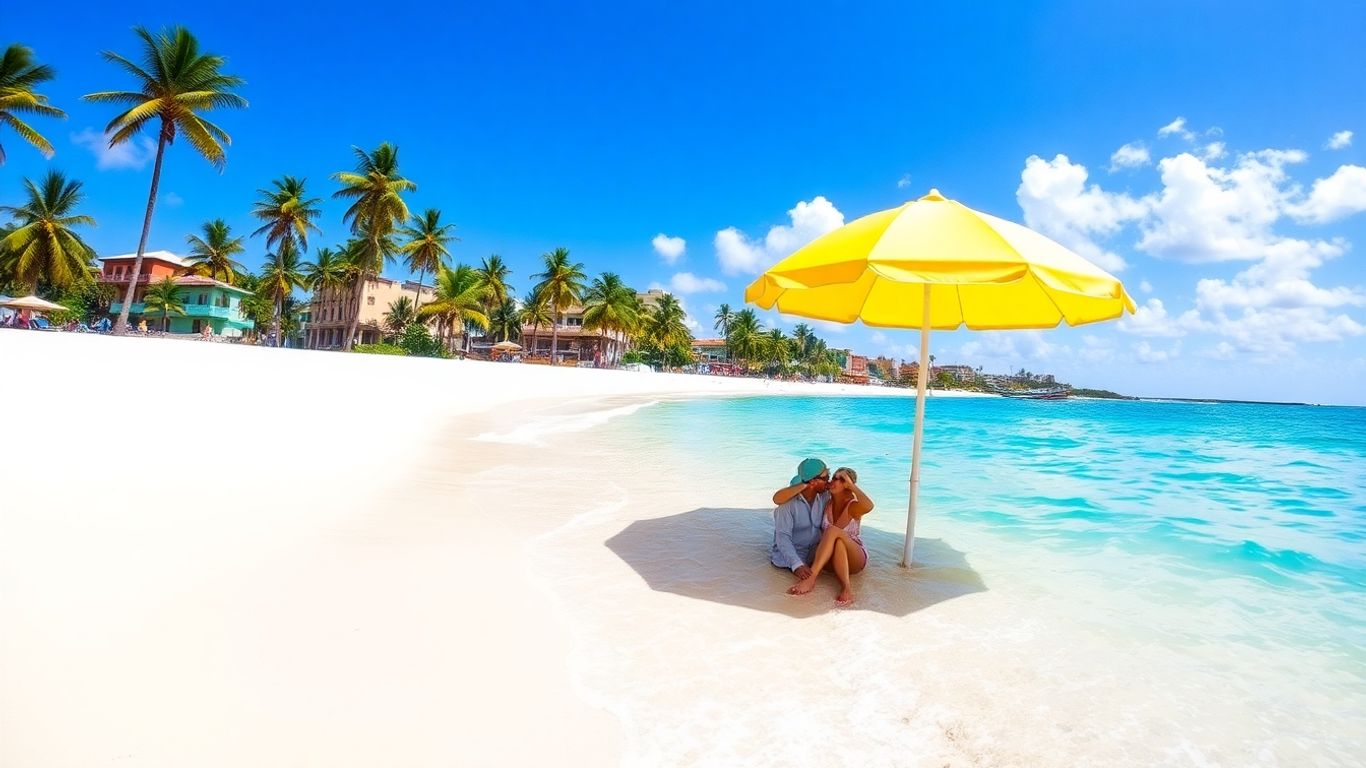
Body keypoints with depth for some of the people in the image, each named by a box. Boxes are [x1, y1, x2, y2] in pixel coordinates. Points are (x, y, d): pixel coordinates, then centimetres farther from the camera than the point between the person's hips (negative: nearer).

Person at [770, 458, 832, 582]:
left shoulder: (824, 496, -3)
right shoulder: (788, 502, -21)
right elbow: (783, 537, -27)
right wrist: (797, 565, -39)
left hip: (815, 551, 5)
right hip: (791, 553, -5)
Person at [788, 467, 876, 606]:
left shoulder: (853, 507, -10)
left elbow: (869, 506, -37)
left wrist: (851, 485, -24)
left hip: (856, 559, -3)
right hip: (830, 558, 3)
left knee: (833, 531, -33)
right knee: (837, 543, -34)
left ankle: (811, 578, -42)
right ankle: (846, 587, -40)